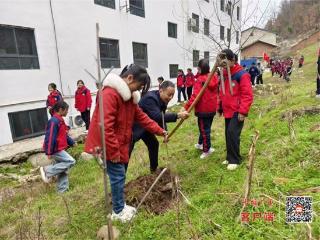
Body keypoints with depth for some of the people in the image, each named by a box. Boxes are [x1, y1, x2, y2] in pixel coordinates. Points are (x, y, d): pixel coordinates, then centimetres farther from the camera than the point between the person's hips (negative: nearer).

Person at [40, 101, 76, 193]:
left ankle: (62, 189, 24)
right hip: (56, 150, -10)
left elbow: (64, 135, 21)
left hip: (60, 149, 10)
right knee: (70, 161, -12)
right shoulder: (54, 121, -21)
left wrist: (72, 142, 16)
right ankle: (47, 171, -2)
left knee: (63, 169, 13)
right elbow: (50, 137, -23)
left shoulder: (60, 120, 11)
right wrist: (49, 152, -22)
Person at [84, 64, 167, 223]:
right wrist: (114, 151, -25)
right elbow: (105, 126, -30)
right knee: (118, 175, 0)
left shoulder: (129, 95, 9)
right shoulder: (110, 94, -24)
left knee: (120, 174, 18)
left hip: (121, 143, 10)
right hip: (109, 145, -9)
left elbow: (141, 117, 11)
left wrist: (159, 131, 8)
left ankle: (118, 203, 36)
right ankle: (119, 211, 20)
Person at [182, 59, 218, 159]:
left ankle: (207, 150, 15)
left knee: (204, 129, 5)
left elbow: (195, 95, -26)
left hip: (203, 109, -7)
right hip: (212, 108, 7)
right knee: (206, 127, 20)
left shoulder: (200, 80, -18)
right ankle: (200, 144, 39)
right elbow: (215, 92, 11)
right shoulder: (214, 77, 1)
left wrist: (186, 107, -28)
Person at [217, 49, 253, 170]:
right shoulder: (223, 74, 10)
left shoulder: (242, 75, -14)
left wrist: (243, 111, -21)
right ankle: (230, 157, 26)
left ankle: (234, 160, 4)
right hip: (227, 111, 8)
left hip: (237, 112, -8)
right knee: (228, 134, 12)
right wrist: (220, 107, 14)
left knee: (232, 134, -11)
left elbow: (247, 95, -17)